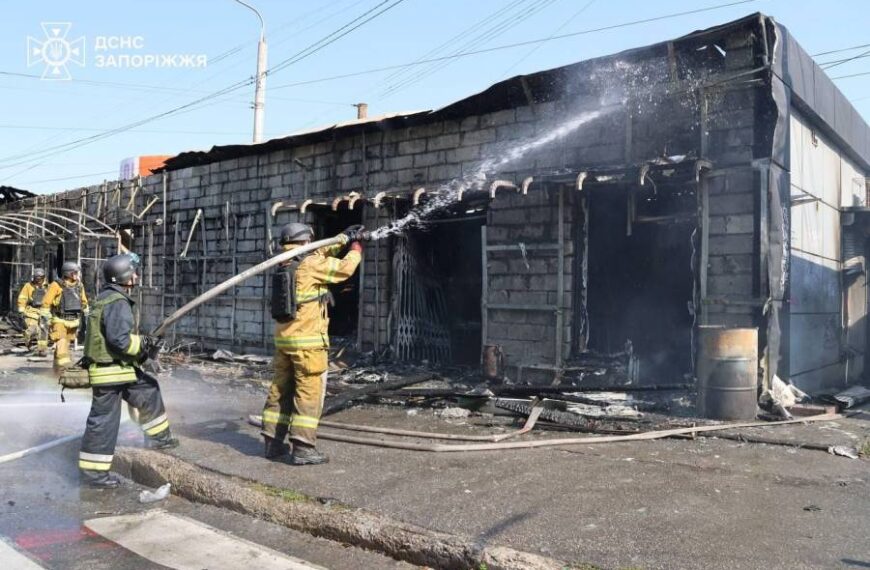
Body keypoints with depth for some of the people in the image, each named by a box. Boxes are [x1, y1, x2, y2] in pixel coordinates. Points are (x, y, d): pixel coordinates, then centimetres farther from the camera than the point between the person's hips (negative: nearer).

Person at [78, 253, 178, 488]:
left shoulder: (109, 297, 11)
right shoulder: (117, 303, -20)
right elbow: (119, 339, -27)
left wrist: (143, 345, 10)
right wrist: (145, 345, -13)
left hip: (117, 367, 10)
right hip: (109, 370, -10)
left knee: (148, 390, 21)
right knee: (104, 420, -2)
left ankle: (158, 437, 30)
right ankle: (93, 471, 8)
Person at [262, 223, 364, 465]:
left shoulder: (286, 267, 13)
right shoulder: (311, 265, -11)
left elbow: (321, 252, 25)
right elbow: (346, 268, -6)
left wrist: (344, 238, 26)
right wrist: (356, 247, 11)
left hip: (283, 340, 8)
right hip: (308, 341, -8)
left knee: (280, 389, 13)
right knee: (309, 393, -4)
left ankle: (273, 442, 20)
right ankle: (302, 447, -5)